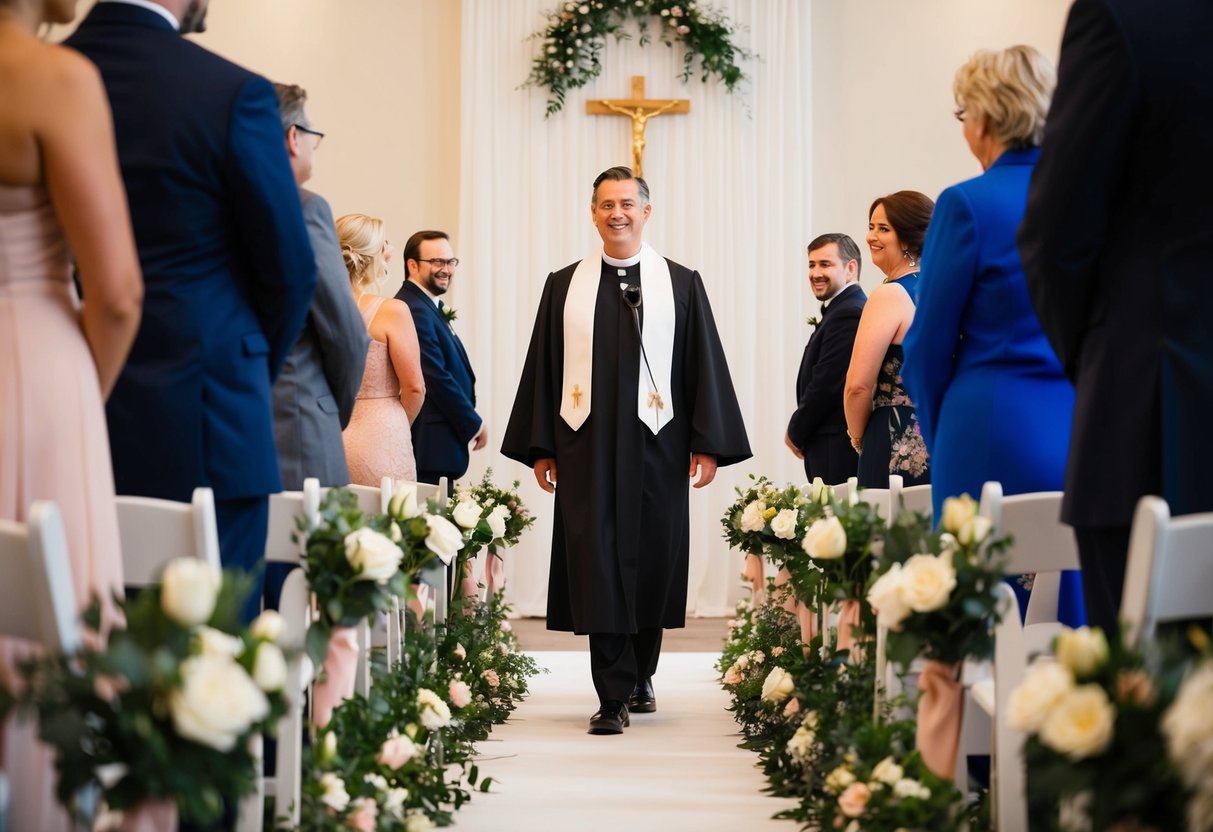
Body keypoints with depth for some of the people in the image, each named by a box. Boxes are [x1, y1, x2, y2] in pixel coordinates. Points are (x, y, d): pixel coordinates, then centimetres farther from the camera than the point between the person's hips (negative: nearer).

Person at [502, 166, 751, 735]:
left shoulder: (681, 285, 7)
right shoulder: (564, 286, 9)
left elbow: (704, 366, 4)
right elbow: (543, 369, 8)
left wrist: (708, 445, -3)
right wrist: (539, 448, 3)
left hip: (655, 446, 0)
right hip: (586, 447, 0)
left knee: (652, 560, 7)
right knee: (597, 565, -6)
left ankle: (641, 673, 29)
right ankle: (614, 696, -4)